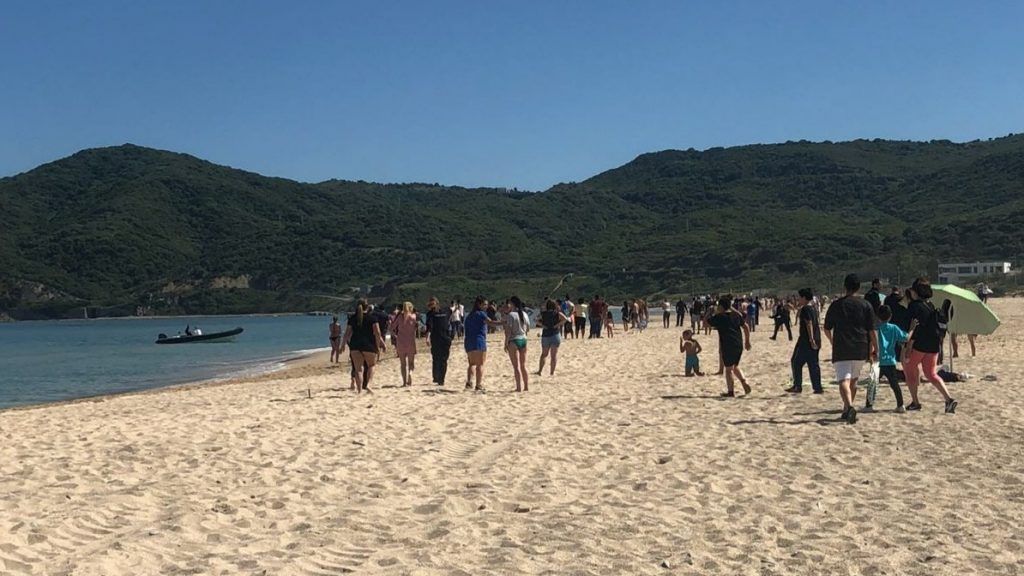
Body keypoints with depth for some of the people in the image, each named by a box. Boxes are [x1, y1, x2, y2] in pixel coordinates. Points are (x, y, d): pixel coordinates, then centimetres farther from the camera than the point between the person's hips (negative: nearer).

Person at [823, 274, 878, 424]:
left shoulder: (836, 305, 2)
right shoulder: (865, 305, 2)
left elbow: (827, 329, 9)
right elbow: (872, 330, 0)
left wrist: (833, 342, 28)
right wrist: (875, 350, 9)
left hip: (841, 349, -2)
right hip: (860, 349, 2)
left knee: (844, 380, -10)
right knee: (853, 380, 19)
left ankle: (850, 406, -34)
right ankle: (847, 410, 27)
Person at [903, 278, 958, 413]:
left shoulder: (915, 306, -12)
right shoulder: (931, 305, 12)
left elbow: (915, 327, -19)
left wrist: (909, 346, -19)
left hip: (918, 344, -7)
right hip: (933, 345, 8)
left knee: (909, 370, 11)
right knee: (931, 374, 14)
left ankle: (915, 402, 10)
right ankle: (949, 399, -3)